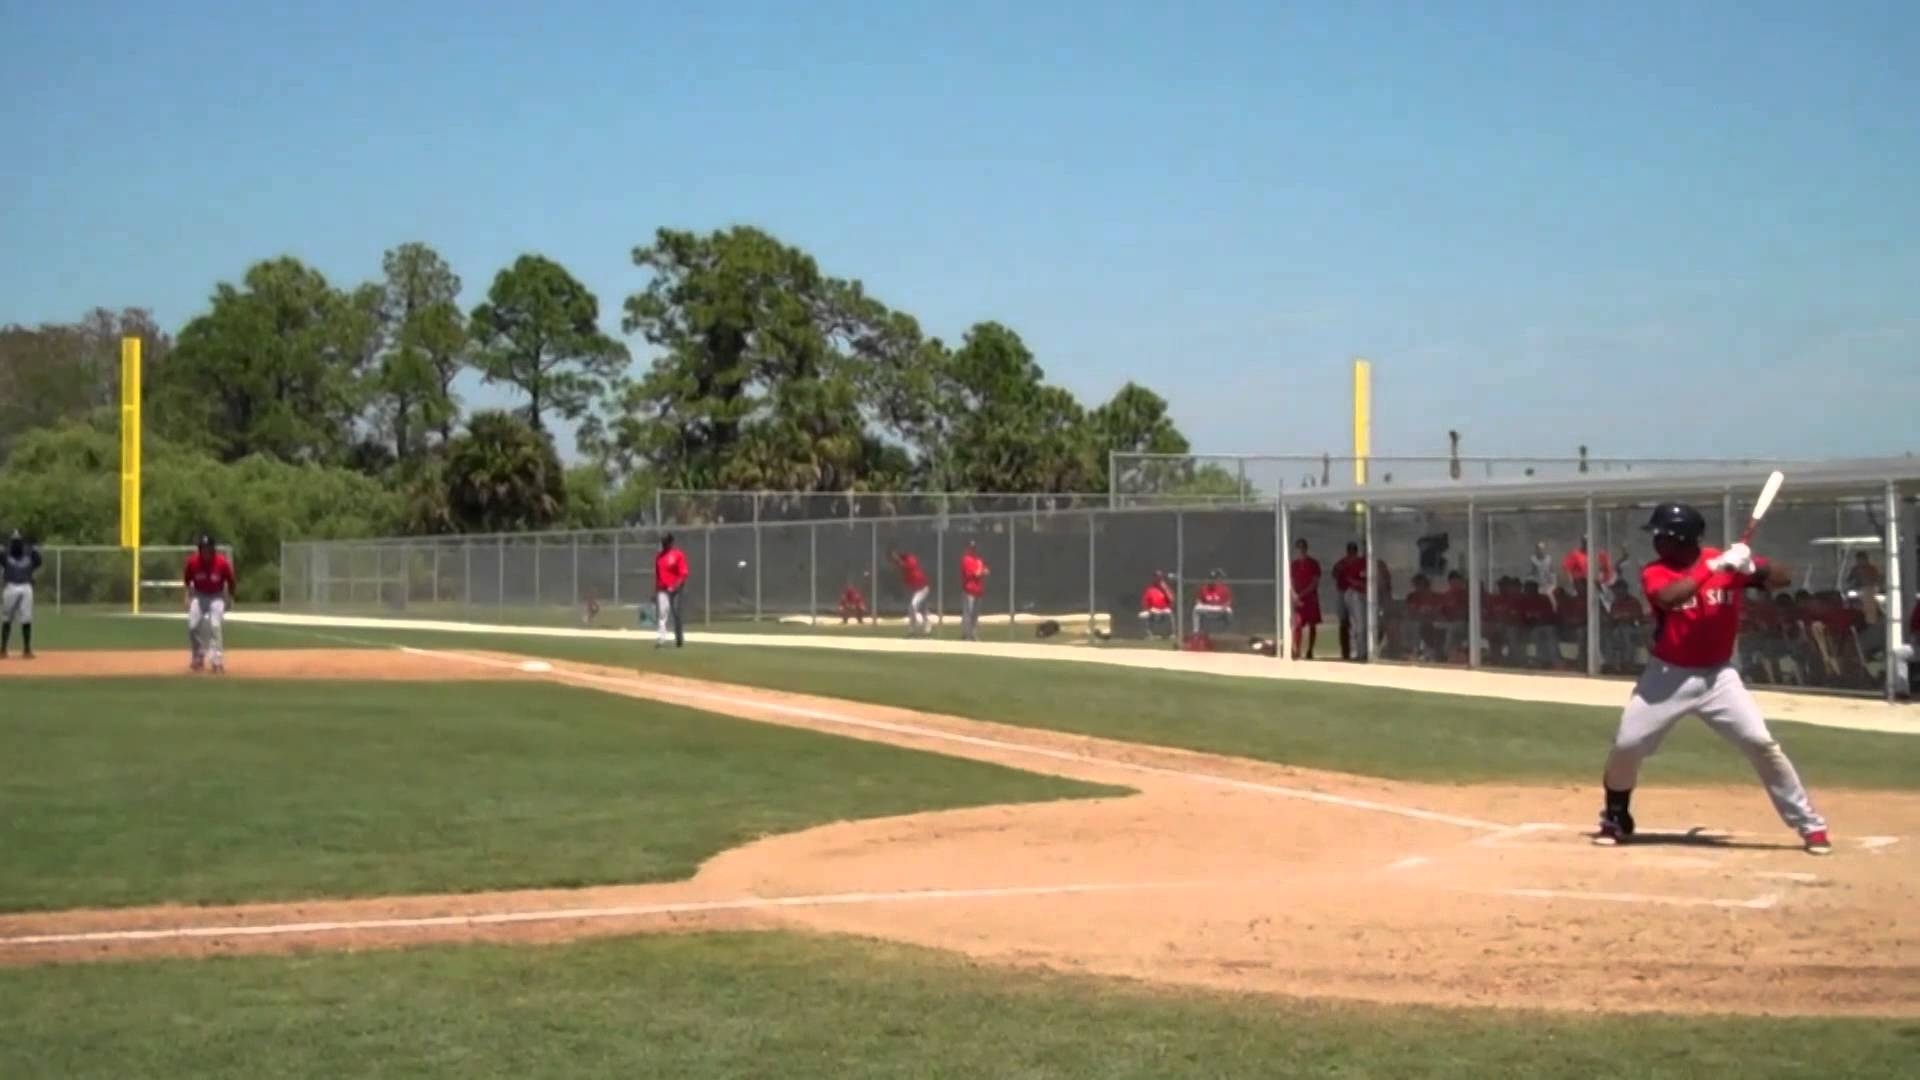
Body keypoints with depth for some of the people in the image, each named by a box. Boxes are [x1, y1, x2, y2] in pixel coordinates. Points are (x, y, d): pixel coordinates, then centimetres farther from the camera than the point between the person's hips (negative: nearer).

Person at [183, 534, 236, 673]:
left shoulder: (222, 562, -22)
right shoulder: (192, 562, -17)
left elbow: (230, 581, -6)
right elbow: (188, 581, 1)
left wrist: (229, 598, -6)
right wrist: (188, 597, -4)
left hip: (217, 596, -2)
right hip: (199, 596, 2)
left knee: (216, 626, -18)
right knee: (192, 626, -6)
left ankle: (217, 660, -18)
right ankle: (198, 657, 16)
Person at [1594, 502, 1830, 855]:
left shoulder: (1728, 562, -6)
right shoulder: (1655, 572, -10)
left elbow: (1781, 579, -8)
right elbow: (1669, 598, -32)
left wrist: (1753, 567, -29)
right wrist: (1714, 566, -35)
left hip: (1718, 675, 0)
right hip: (1667, 675, 0)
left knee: (1761, 742, -9)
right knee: (1626, 745, -3)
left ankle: (1810, 825, 0)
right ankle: (1615, 820, 21)